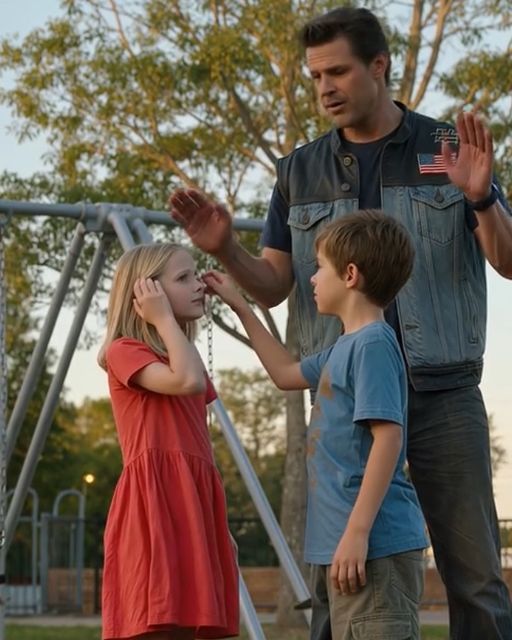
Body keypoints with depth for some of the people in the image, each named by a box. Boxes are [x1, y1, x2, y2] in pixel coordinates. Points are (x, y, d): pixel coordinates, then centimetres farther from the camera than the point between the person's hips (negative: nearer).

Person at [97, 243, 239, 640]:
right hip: (154, 506, -8)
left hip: (191, 506, 8)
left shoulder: (181, 358, 24)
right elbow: (189, 382, -20)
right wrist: (164, 319, -7)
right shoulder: (125, 351, -1)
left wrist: (219, 526, 19)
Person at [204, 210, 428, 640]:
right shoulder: (346, 346, 18)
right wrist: (240, 307, 38)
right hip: (344, 543, 10)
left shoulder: (372, 343, -12)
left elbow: (388, 436, -20)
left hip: (374, 544, -10)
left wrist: (357, 532, -23)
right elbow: (286, 373, 36)